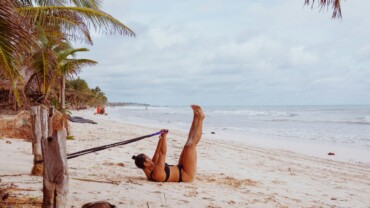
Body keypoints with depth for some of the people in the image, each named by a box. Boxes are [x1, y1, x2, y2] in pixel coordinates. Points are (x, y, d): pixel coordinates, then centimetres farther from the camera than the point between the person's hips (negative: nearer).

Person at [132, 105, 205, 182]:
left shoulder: (149, 172, -3)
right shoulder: (157, 173, -32)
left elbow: (158, 154, 7)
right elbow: (163, 153, -33)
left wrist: (161, 139, 3)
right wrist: (164, 137, -27)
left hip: (181, 170, 9)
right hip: (187, 175, -9)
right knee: (191, 144, -15)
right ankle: (200, 118, 0)